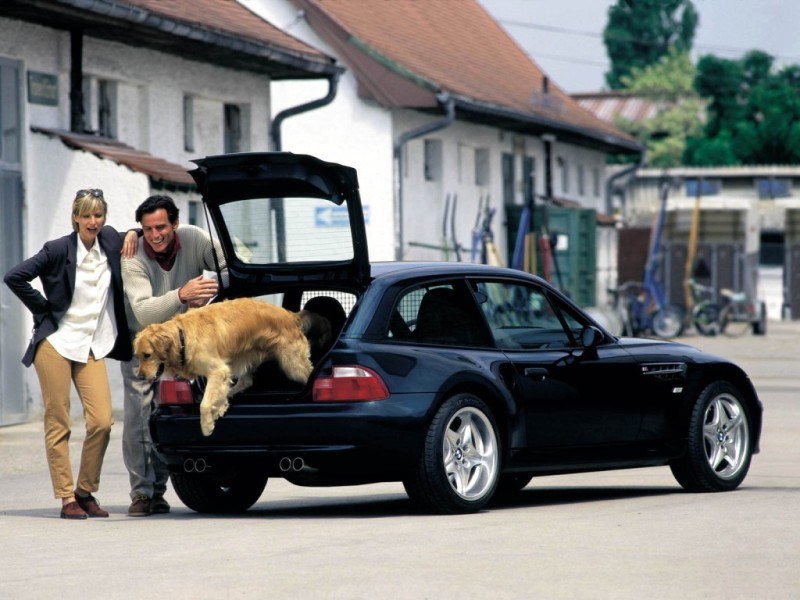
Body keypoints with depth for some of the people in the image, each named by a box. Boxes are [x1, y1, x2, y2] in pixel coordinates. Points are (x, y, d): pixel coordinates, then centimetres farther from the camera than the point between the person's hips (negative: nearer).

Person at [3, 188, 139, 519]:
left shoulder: (109, 240, 5)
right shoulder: (58, 250, -7)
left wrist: (133, 235, 6)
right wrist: (44, 310, -3)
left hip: (92, 348, 4)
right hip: (56, 343, -4)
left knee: (102, 422, -8)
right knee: (58, 424, -2)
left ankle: (86, 492, 8)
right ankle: (67, 498, 4)